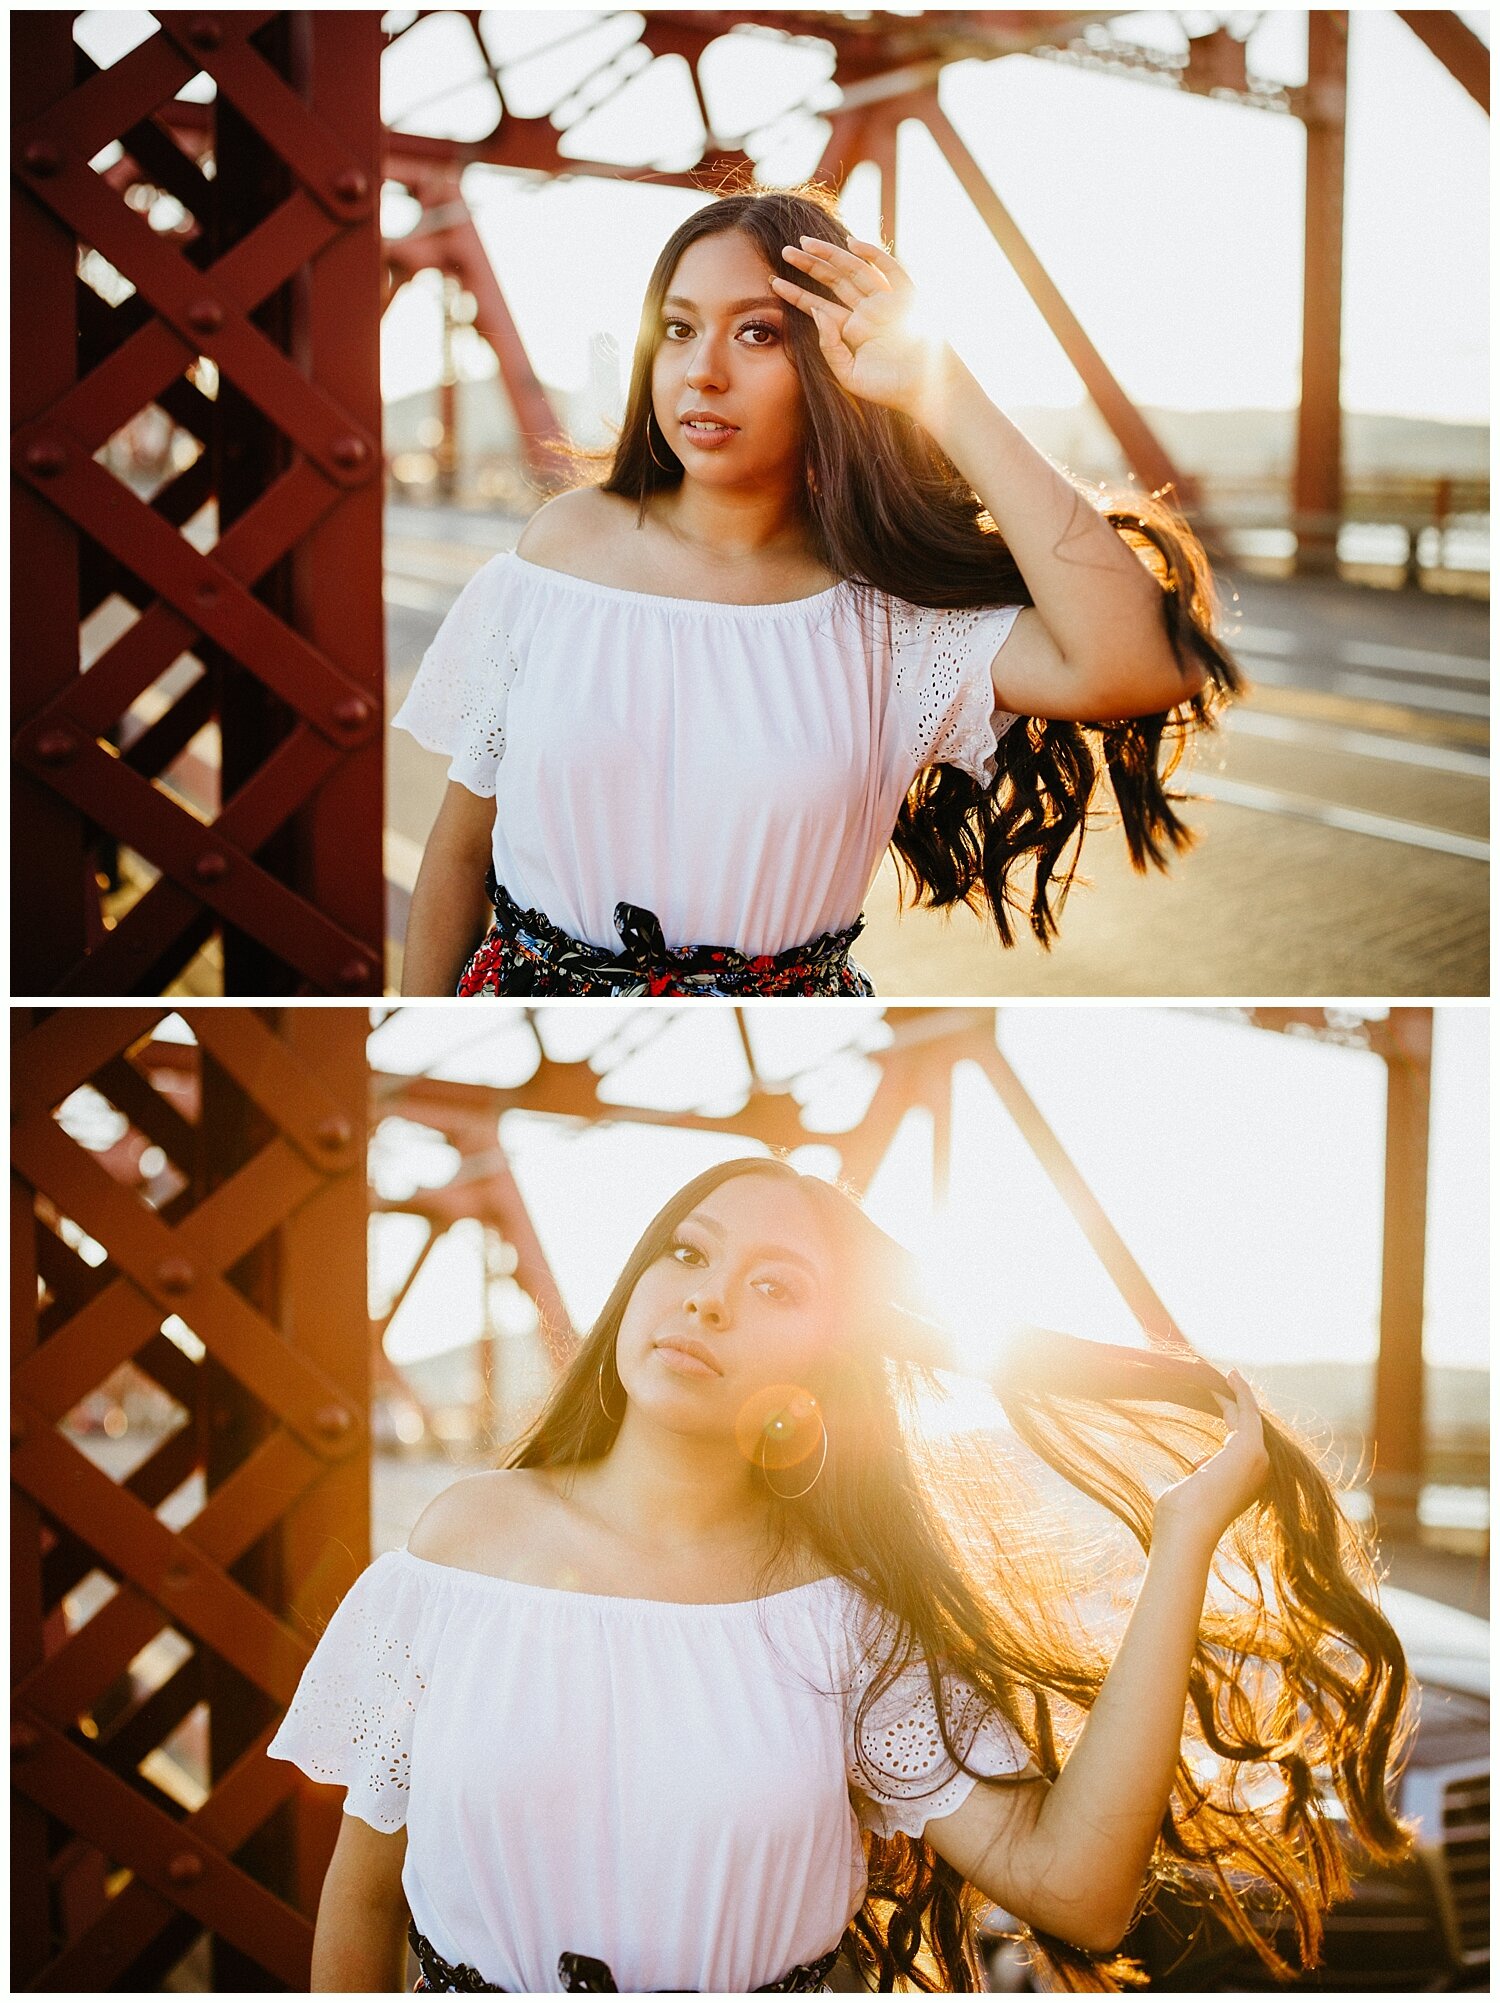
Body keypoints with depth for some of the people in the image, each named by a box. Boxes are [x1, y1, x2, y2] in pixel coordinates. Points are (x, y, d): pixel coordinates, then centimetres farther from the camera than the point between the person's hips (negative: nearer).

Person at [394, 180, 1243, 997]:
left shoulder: (890, 610, -10)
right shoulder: (565, 544, -4)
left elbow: (1131, 666, -30)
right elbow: (460, 848, 2)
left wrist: (943, 395, -25)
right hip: (530, 982, 1)